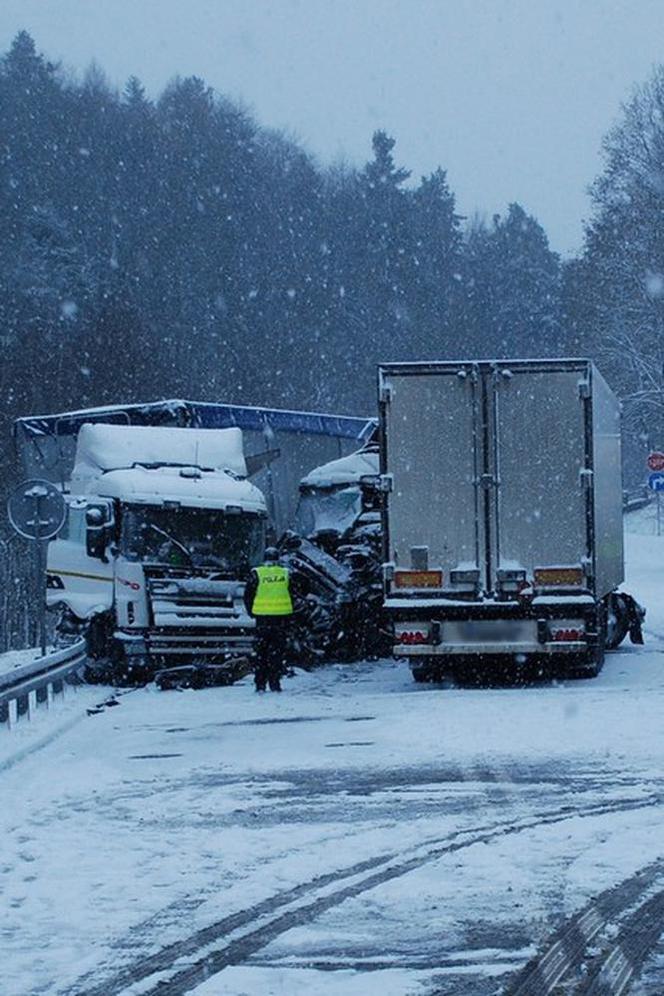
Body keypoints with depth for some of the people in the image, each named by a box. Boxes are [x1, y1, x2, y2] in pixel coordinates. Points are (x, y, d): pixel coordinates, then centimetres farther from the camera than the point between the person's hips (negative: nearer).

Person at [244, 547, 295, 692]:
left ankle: (260, 684, 4)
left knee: (261, 651, 7)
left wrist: (252, 613, 13)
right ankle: (275, 683, 2)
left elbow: (248, 596, 1)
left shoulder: (256, 574, -1)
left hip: (262, 616, 0)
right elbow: (293, 597, 8)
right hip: (282, 617, 0)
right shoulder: (286, 574, 2)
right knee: (278, 651, 6)